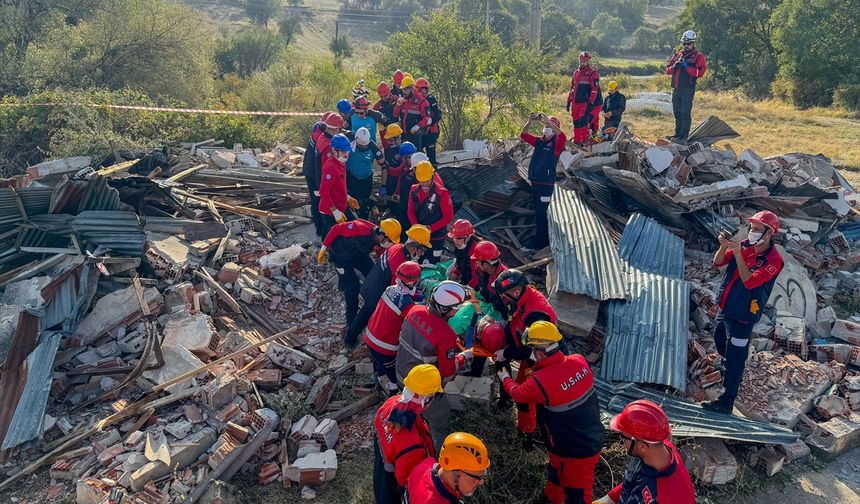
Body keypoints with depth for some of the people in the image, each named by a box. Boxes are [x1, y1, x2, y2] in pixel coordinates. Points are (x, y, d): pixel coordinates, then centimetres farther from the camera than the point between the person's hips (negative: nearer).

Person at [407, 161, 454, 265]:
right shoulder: (414, 191, -1)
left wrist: (430, 228, -19)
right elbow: (410, 211, 5)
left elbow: (448, 217, -15)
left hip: (436, 237, -5)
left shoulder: (441, 193, -16)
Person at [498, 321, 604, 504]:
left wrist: (505, 378, 13)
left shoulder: (540, 382, -30)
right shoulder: (579, 360, -15)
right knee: (556, 473, 32)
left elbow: (517, 393, -7)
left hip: (576, 453, -7)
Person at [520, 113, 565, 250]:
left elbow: (562, 136, -28)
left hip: (547, 183, -7)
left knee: (541, 213, -4)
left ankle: (539, 242, 5)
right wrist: (530, 122, -14)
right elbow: (523, 135, 4)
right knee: (538, 212, 16)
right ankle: (544, 238, 30)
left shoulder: (556, 144, -6)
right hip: (535, 182, 7)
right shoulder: (539, 141, 11)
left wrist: (548, 121, -32)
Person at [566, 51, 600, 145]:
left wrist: (590, 102, -19)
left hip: (585, 102, -6)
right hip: (575, 102, 6)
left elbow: (594, 90, -11)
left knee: (583, 121, -17)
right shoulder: (576, 73, 16)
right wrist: (569, 101, 18)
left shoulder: (593, 73, -4)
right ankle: (577, 141, 14)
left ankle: (584, 140, -12)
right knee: (576, 122, 7)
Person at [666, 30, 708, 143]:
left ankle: (684, 136, -6)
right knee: (677, 113, 11)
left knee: (685, 113, -8)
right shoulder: (677, 55, 17)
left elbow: (699, 73, -12)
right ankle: (677, 134, 19)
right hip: (676, 89, 6)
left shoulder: (698, 57, 0)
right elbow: (668, 70, 13)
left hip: (688, 89, -6)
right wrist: (675, 66, -8)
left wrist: (686, 66, -18)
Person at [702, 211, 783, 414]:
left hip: (743, 315, -7)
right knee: (720, 343, 27)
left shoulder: (773, 261, -20)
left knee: (735, 358, 0)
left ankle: (726, 402, 8)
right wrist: (724, 246, -22)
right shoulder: (745, 245, -2)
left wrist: (738, 254, -36)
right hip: (725, 307, 7)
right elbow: (718, 263, -3)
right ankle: (733, 373, 54)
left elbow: (750, 281, -32)